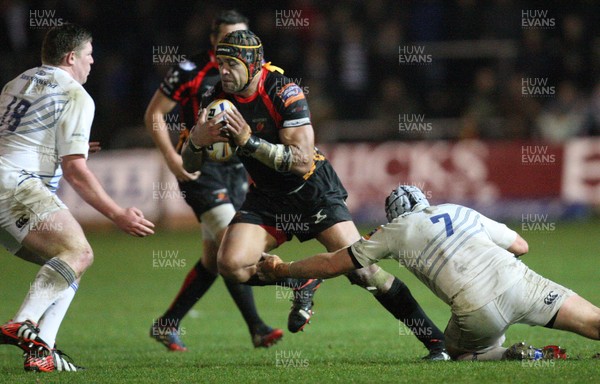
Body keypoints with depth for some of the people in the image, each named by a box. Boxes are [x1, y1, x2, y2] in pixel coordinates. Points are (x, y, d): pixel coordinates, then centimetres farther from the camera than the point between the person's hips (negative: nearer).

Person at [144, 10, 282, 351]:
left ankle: (167, 324, 19)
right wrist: (172, 157, -14)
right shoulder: (191, 72, -9)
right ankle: (257, 328, -21)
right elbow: (154, 114, -4)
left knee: (214, 258, 6)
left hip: (236, 170, 6)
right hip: (200, 168, -6)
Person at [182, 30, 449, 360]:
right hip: (266, 197, 5)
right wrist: (196, 141, -28)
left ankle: (434, 339, -3)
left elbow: (302, 160, -30)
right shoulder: (216, 99, -9)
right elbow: (189, 166, -5)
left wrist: (250, 141, -39)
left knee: (360, 268, -13)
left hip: (313, 190, -5)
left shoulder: (283, 92, -23)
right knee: (230, 264, -19)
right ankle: (304, 284, 6)